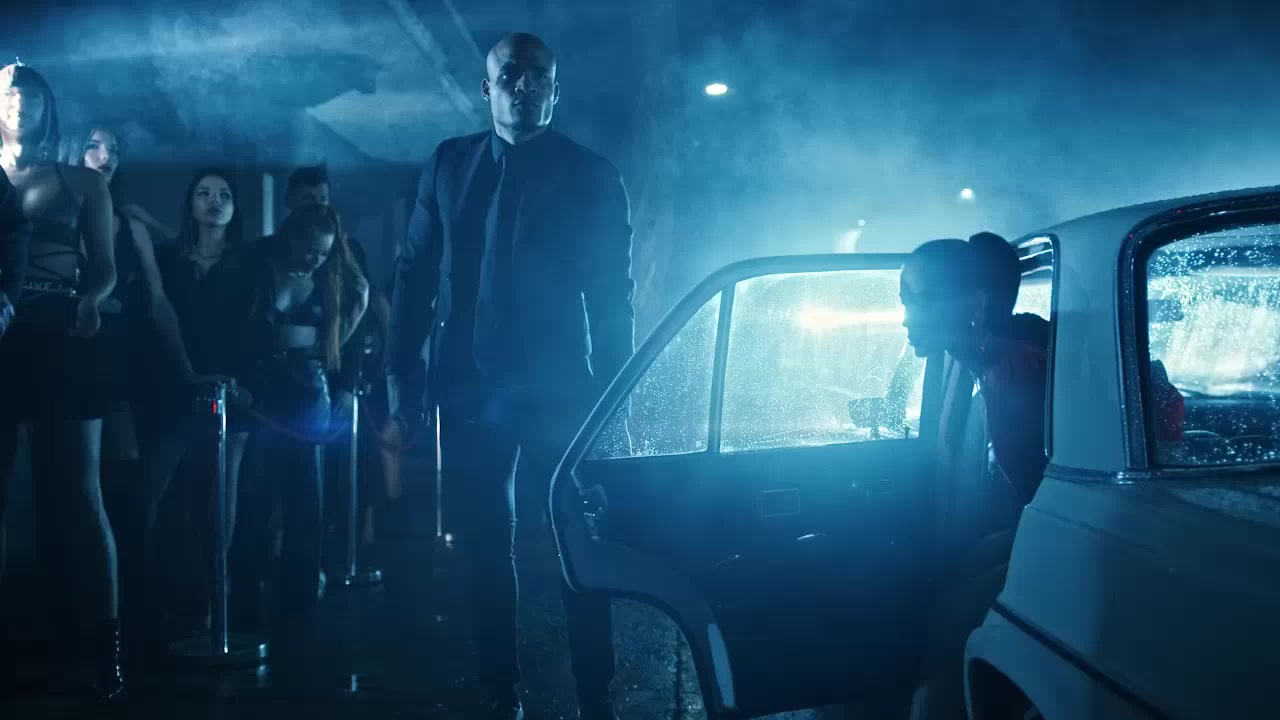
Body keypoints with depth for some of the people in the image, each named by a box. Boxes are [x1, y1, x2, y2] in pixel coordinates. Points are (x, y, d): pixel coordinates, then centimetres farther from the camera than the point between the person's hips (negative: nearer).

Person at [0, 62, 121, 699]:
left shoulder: (83, 182, 12)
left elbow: (104, 268, 9)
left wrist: (89, 303, -12)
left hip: (60, 342, -1)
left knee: (78, 494, -3)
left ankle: (105, 644, 0)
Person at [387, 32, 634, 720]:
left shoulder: (591, 176, 1)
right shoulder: (448, 164, 8)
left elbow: (612, 294, -1)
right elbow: (414, 272, 8)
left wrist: (610, 394, -6)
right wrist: (402, 371, 1)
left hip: (558, 388, -2)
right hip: (469, 387, 3)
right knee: (486, 546, 10)